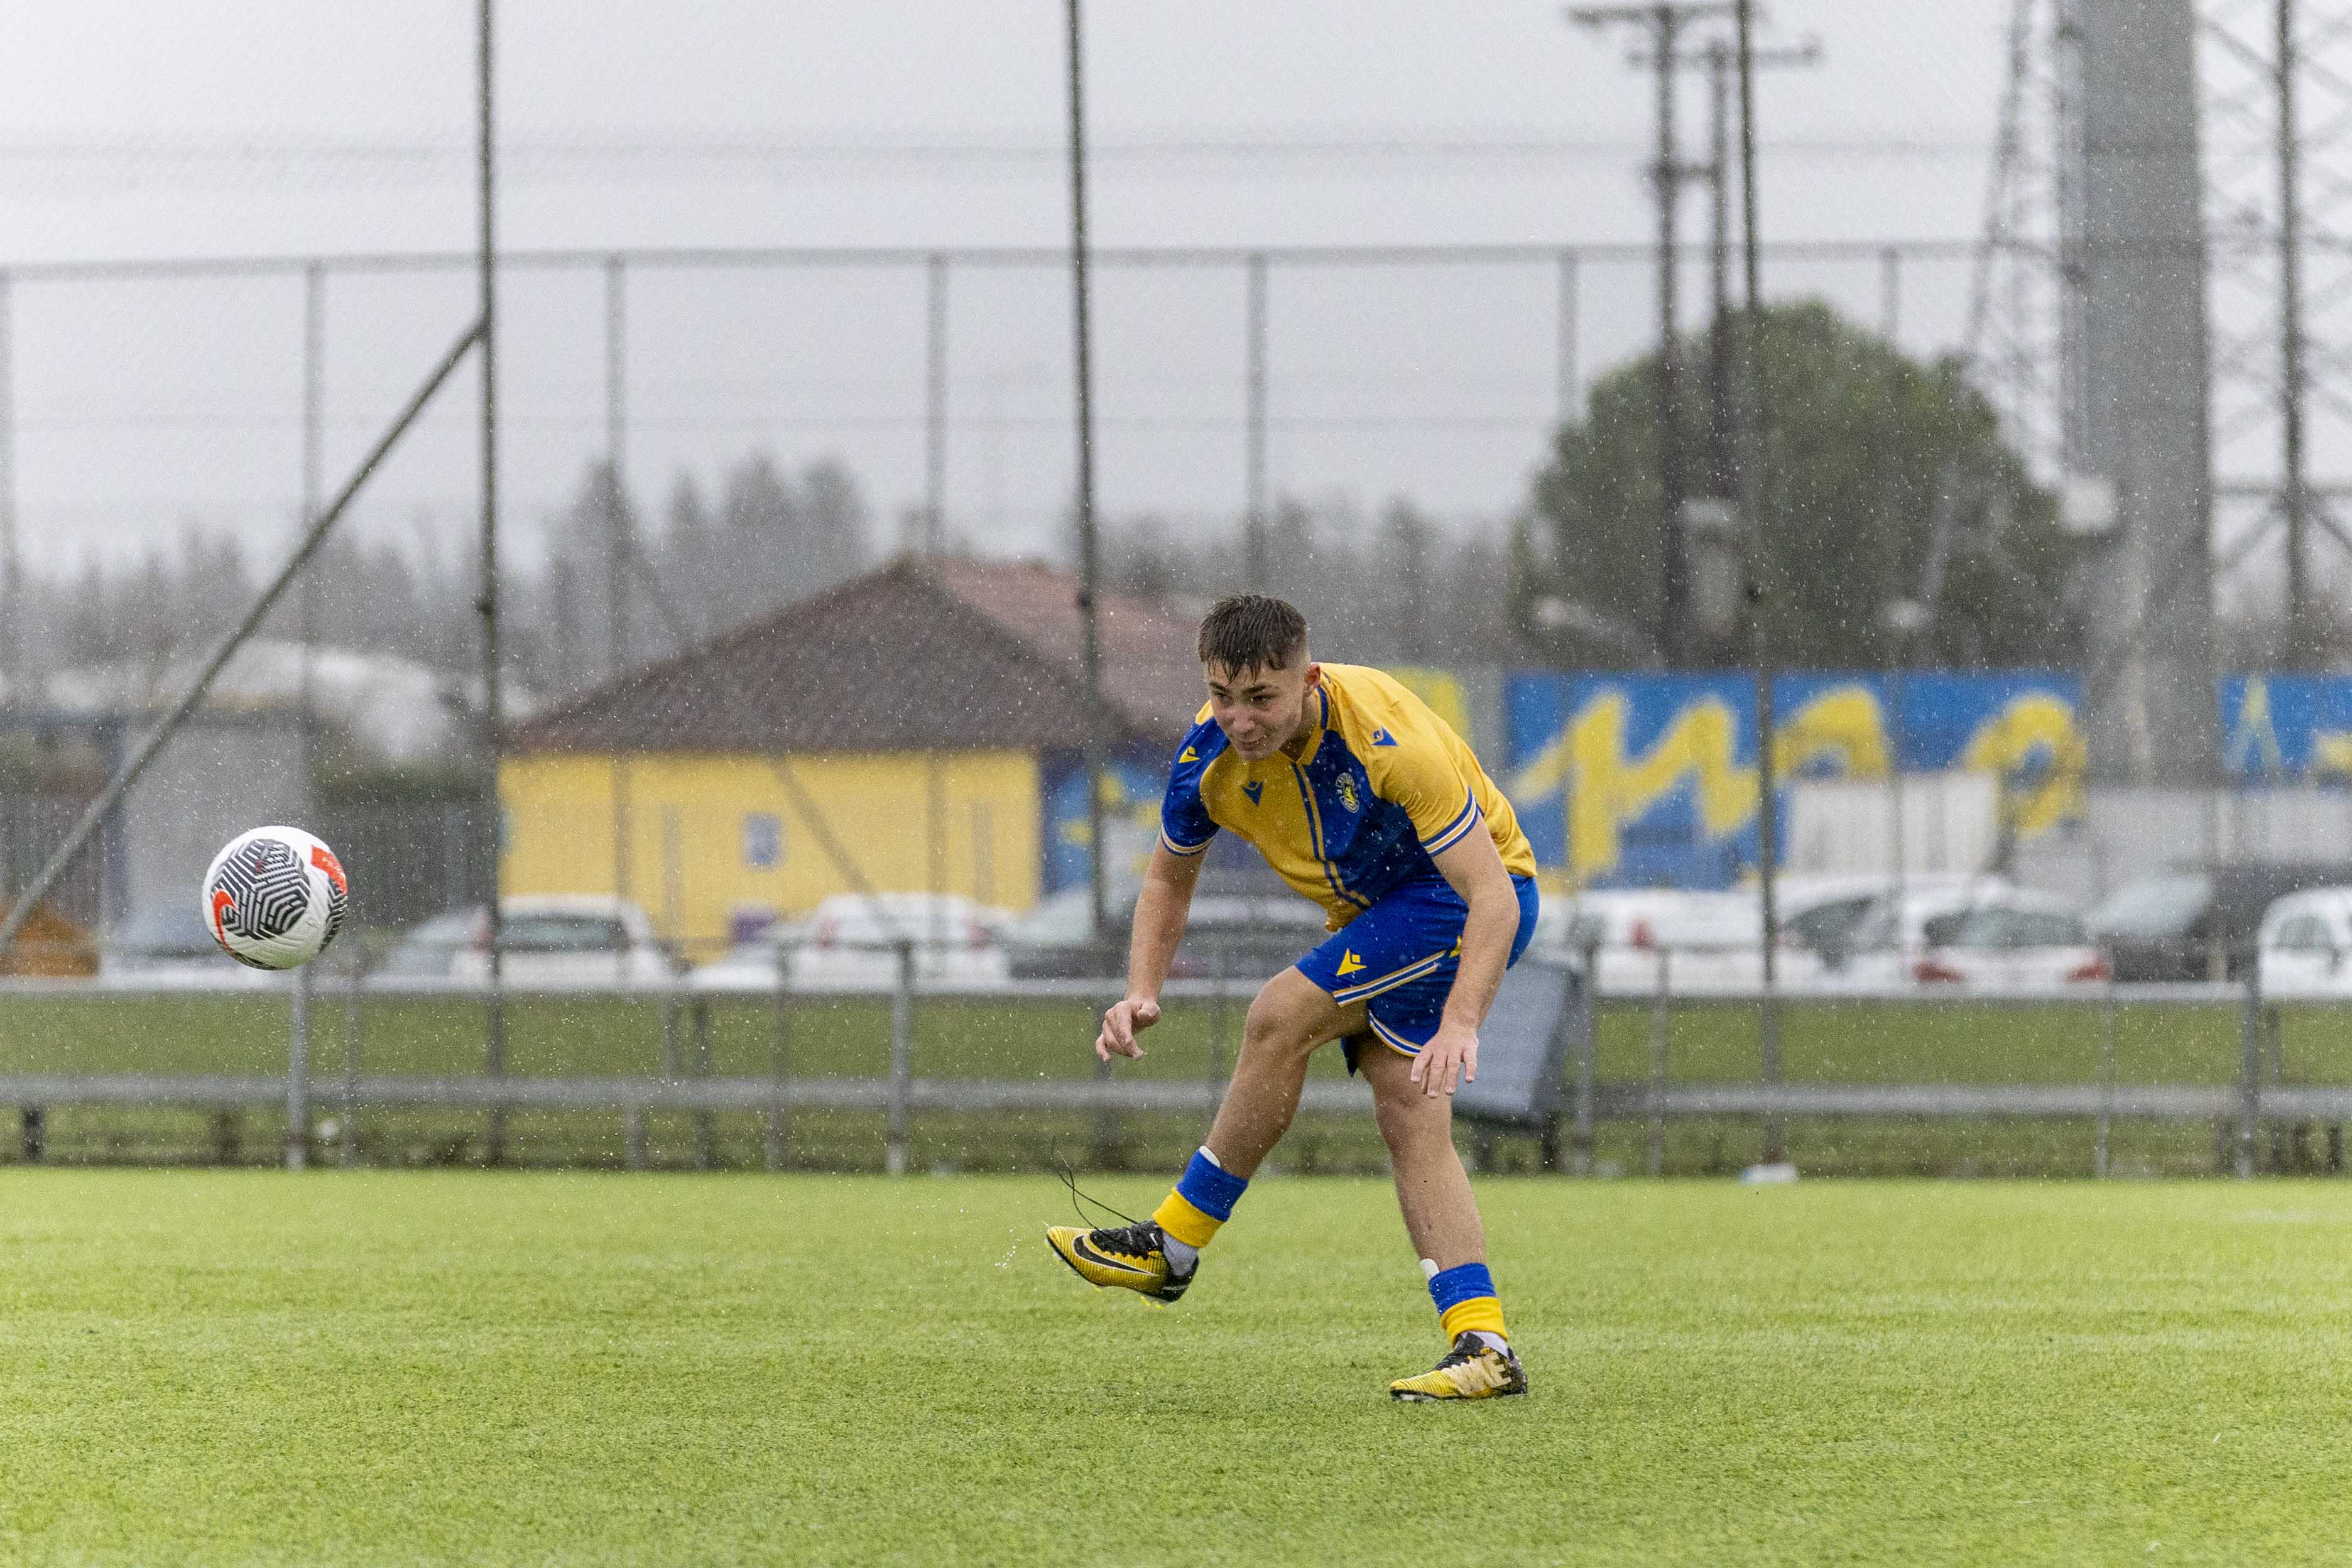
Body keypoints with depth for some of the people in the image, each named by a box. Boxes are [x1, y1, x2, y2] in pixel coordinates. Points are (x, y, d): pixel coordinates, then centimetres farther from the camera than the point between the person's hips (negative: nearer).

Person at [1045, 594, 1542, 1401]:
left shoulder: (1387, 739, -33)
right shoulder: (1208, 753, -13)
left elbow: (1494, 896, -33)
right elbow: (1168, 880, 7)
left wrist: (1459, 1024, -45)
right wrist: (1142, 993, -10)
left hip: (1463, 902, -7)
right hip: (1375, 912, 7)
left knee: (1279, 1019, -20)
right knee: (1410, 1118, -6)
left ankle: (1172, 1248, -8)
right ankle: (1484, 1350, -8)